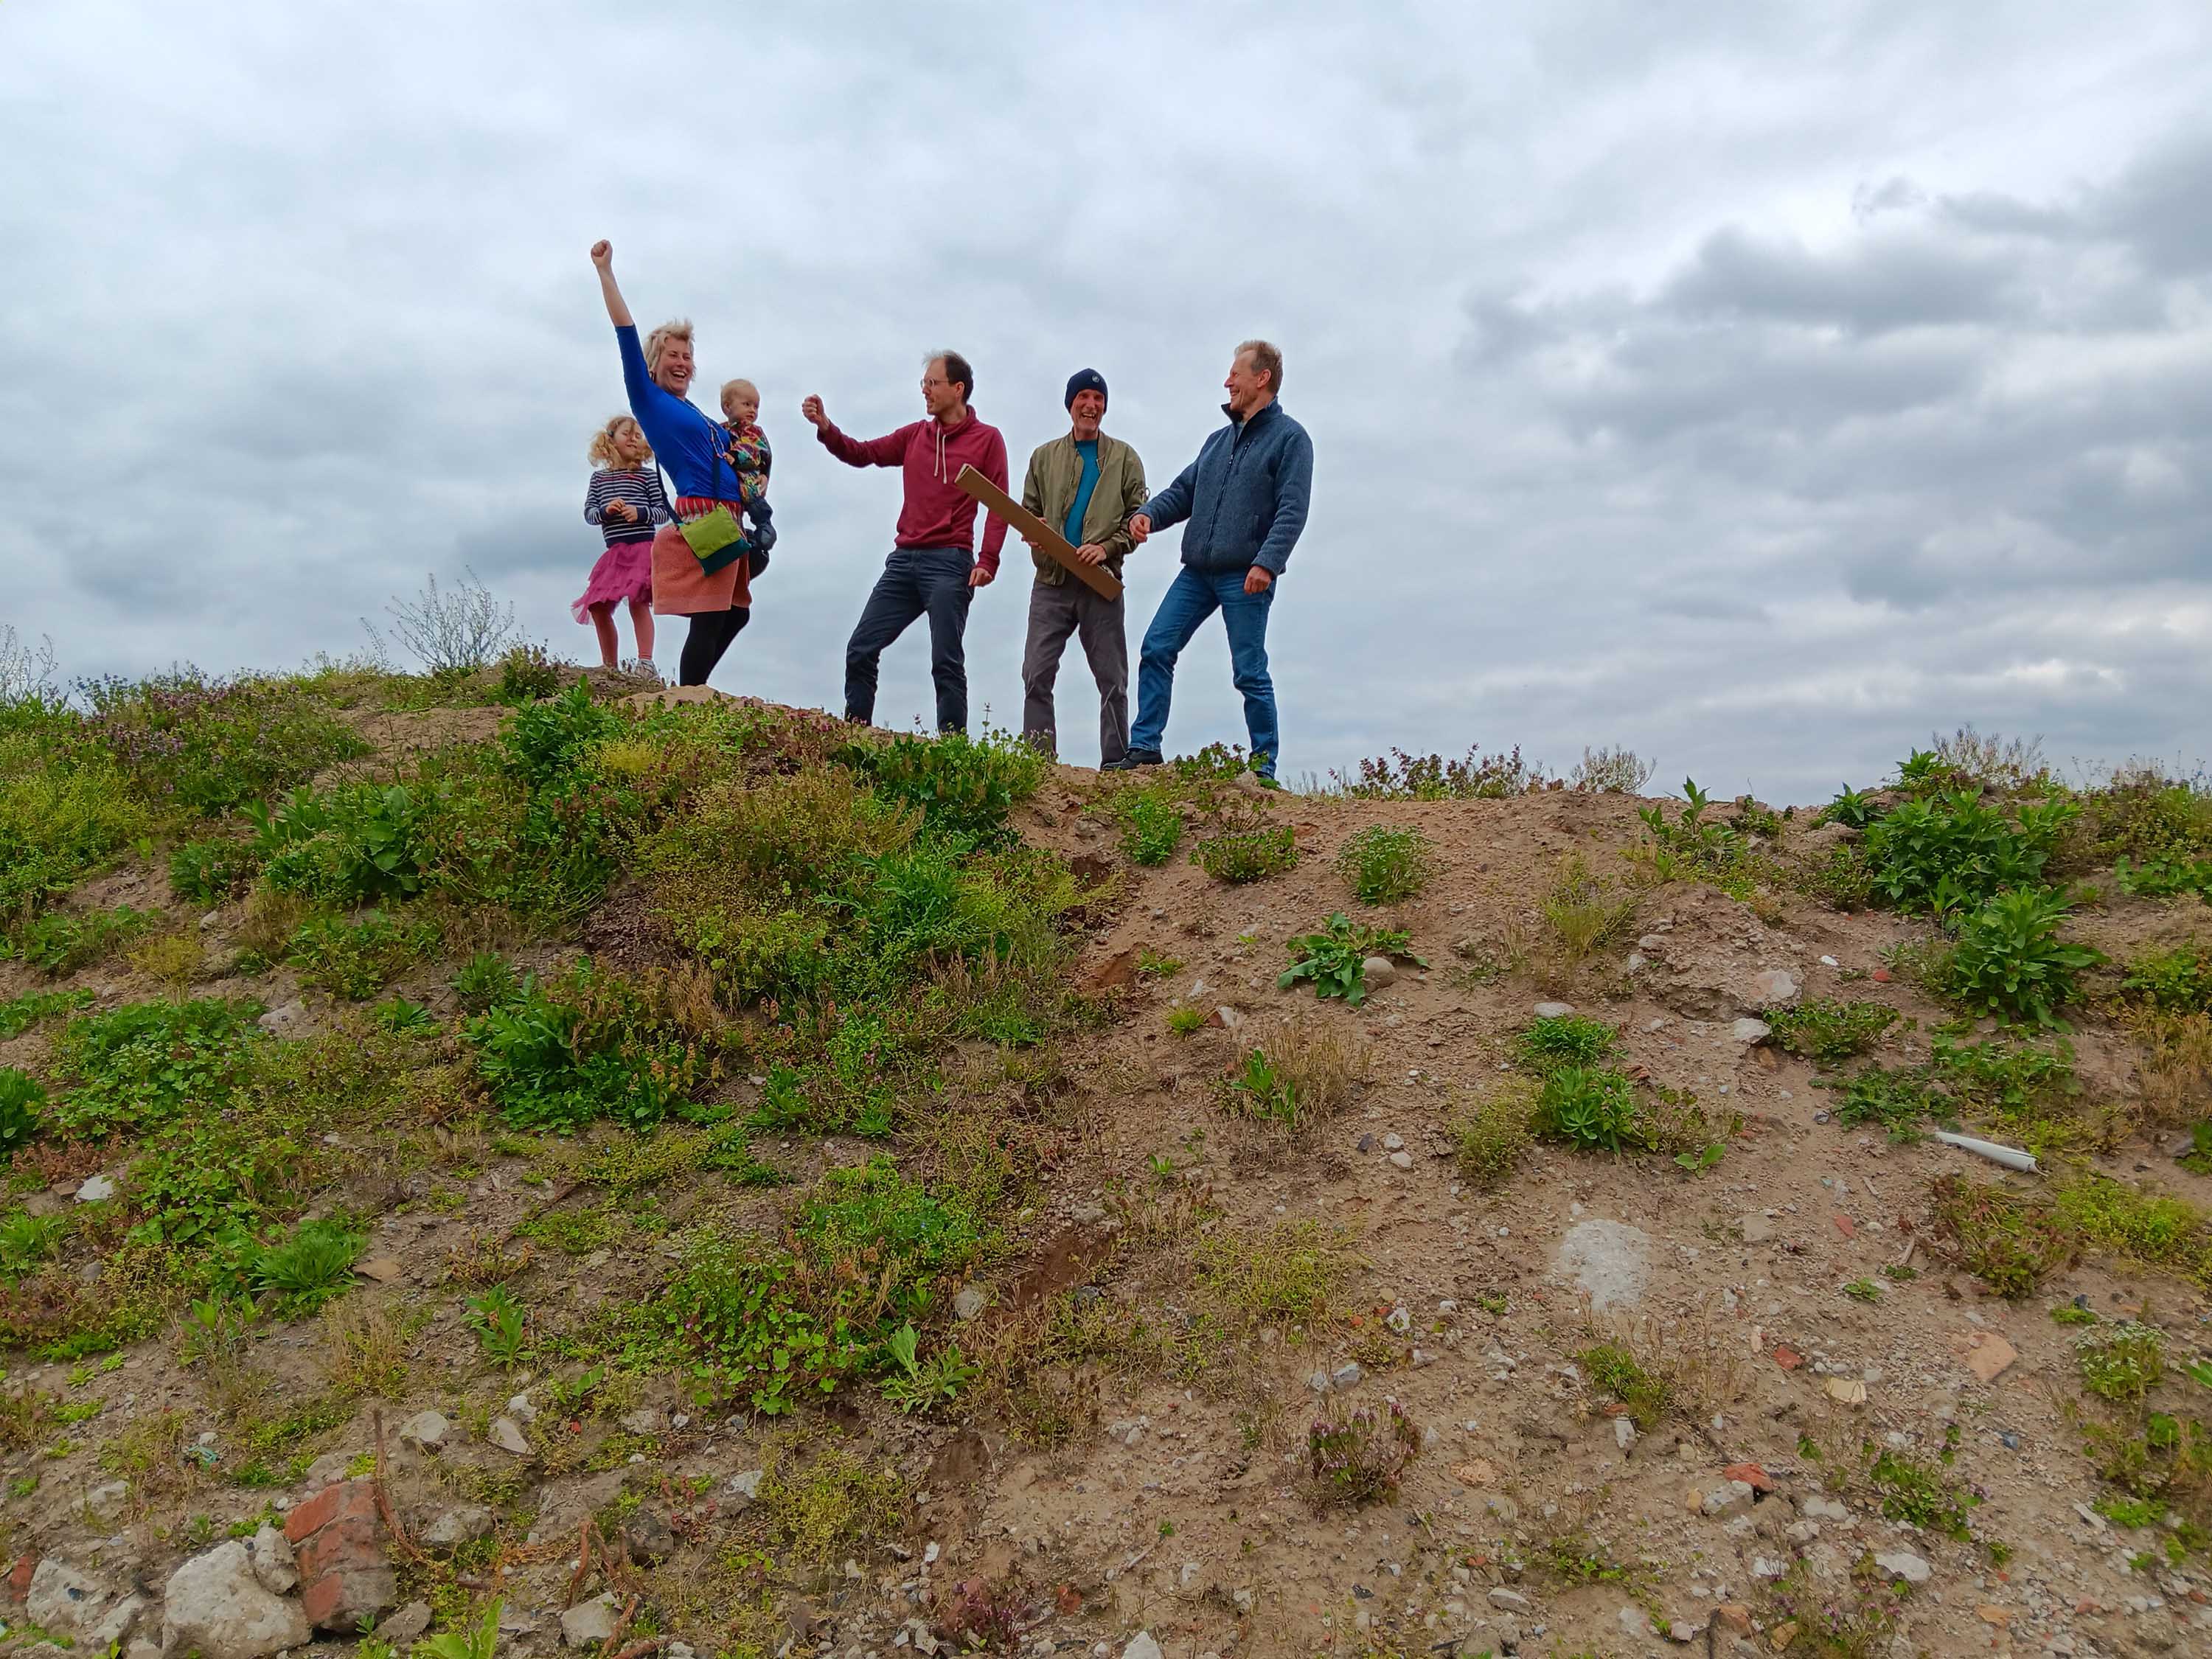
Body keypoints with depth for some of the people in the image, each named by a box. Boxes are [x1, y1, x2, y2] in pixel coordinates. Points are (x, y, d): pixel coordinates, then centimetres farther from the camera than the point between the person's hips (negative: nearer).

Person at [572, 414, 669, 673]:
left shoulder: (647, 476, 4)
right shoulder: (599, 477, 14)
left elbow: (664, 512, 1)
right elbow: (588, 513, 10)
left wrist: (640, 513, -16)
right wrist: (605, 510, -11)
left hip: (642, 547, -5)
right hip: (614, 551, 5)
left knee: (637, 601, -19)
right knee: (598, 607, 6)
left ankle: (646, 663, -18)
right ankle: (609, 666, 18)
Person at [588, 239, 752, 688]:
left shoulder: (696, 414, 23)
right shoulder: (649, 399, 2)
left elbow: (724, 461, 32)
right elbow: (627, 336, -6)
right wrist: (605, 271, -9)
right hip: (699, 522, -9)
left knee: (736, 613, 13)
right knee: (707, 621, -12)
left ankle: (690, 697, 22)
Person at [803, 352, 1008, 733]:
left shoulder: (987, 439, 2)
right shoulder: (915, 435, 16)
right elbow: (861, 453, 14)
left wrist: (988, 561, -15)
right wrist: (826, 428, -4)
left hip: (949, 563, -6)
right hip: (903, 560, 6)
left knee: (946, 663, -7)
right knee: (860, 651, 1)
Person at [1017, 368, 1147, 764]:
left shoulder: (1124, 458, 10)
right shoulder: (1045, 456, 16)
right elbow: (1027, 512, 18)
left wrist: (1108, 546, -12)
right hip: (1051, 581, 2)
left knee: (1112, 680, 1)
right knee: (1037, 675, -6)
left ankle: (1116, 764, 7)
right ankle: (1038, 760, -2)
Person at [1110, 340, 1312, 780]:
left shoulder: (1289, 438, -1)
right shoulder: (1219, 440, 20)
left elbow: (1292, 510, -11)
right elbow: (1184, 490, 21)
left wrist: (1267, 563, -23)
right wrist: (1150, 513, 0)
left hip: (1246, 577, -7)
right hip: (1196, 573, 7)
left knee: (1250, 673, -3)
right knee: (1156, 649, -3)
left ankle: (1264, 766, 7)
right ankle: (1145, 746, 3)